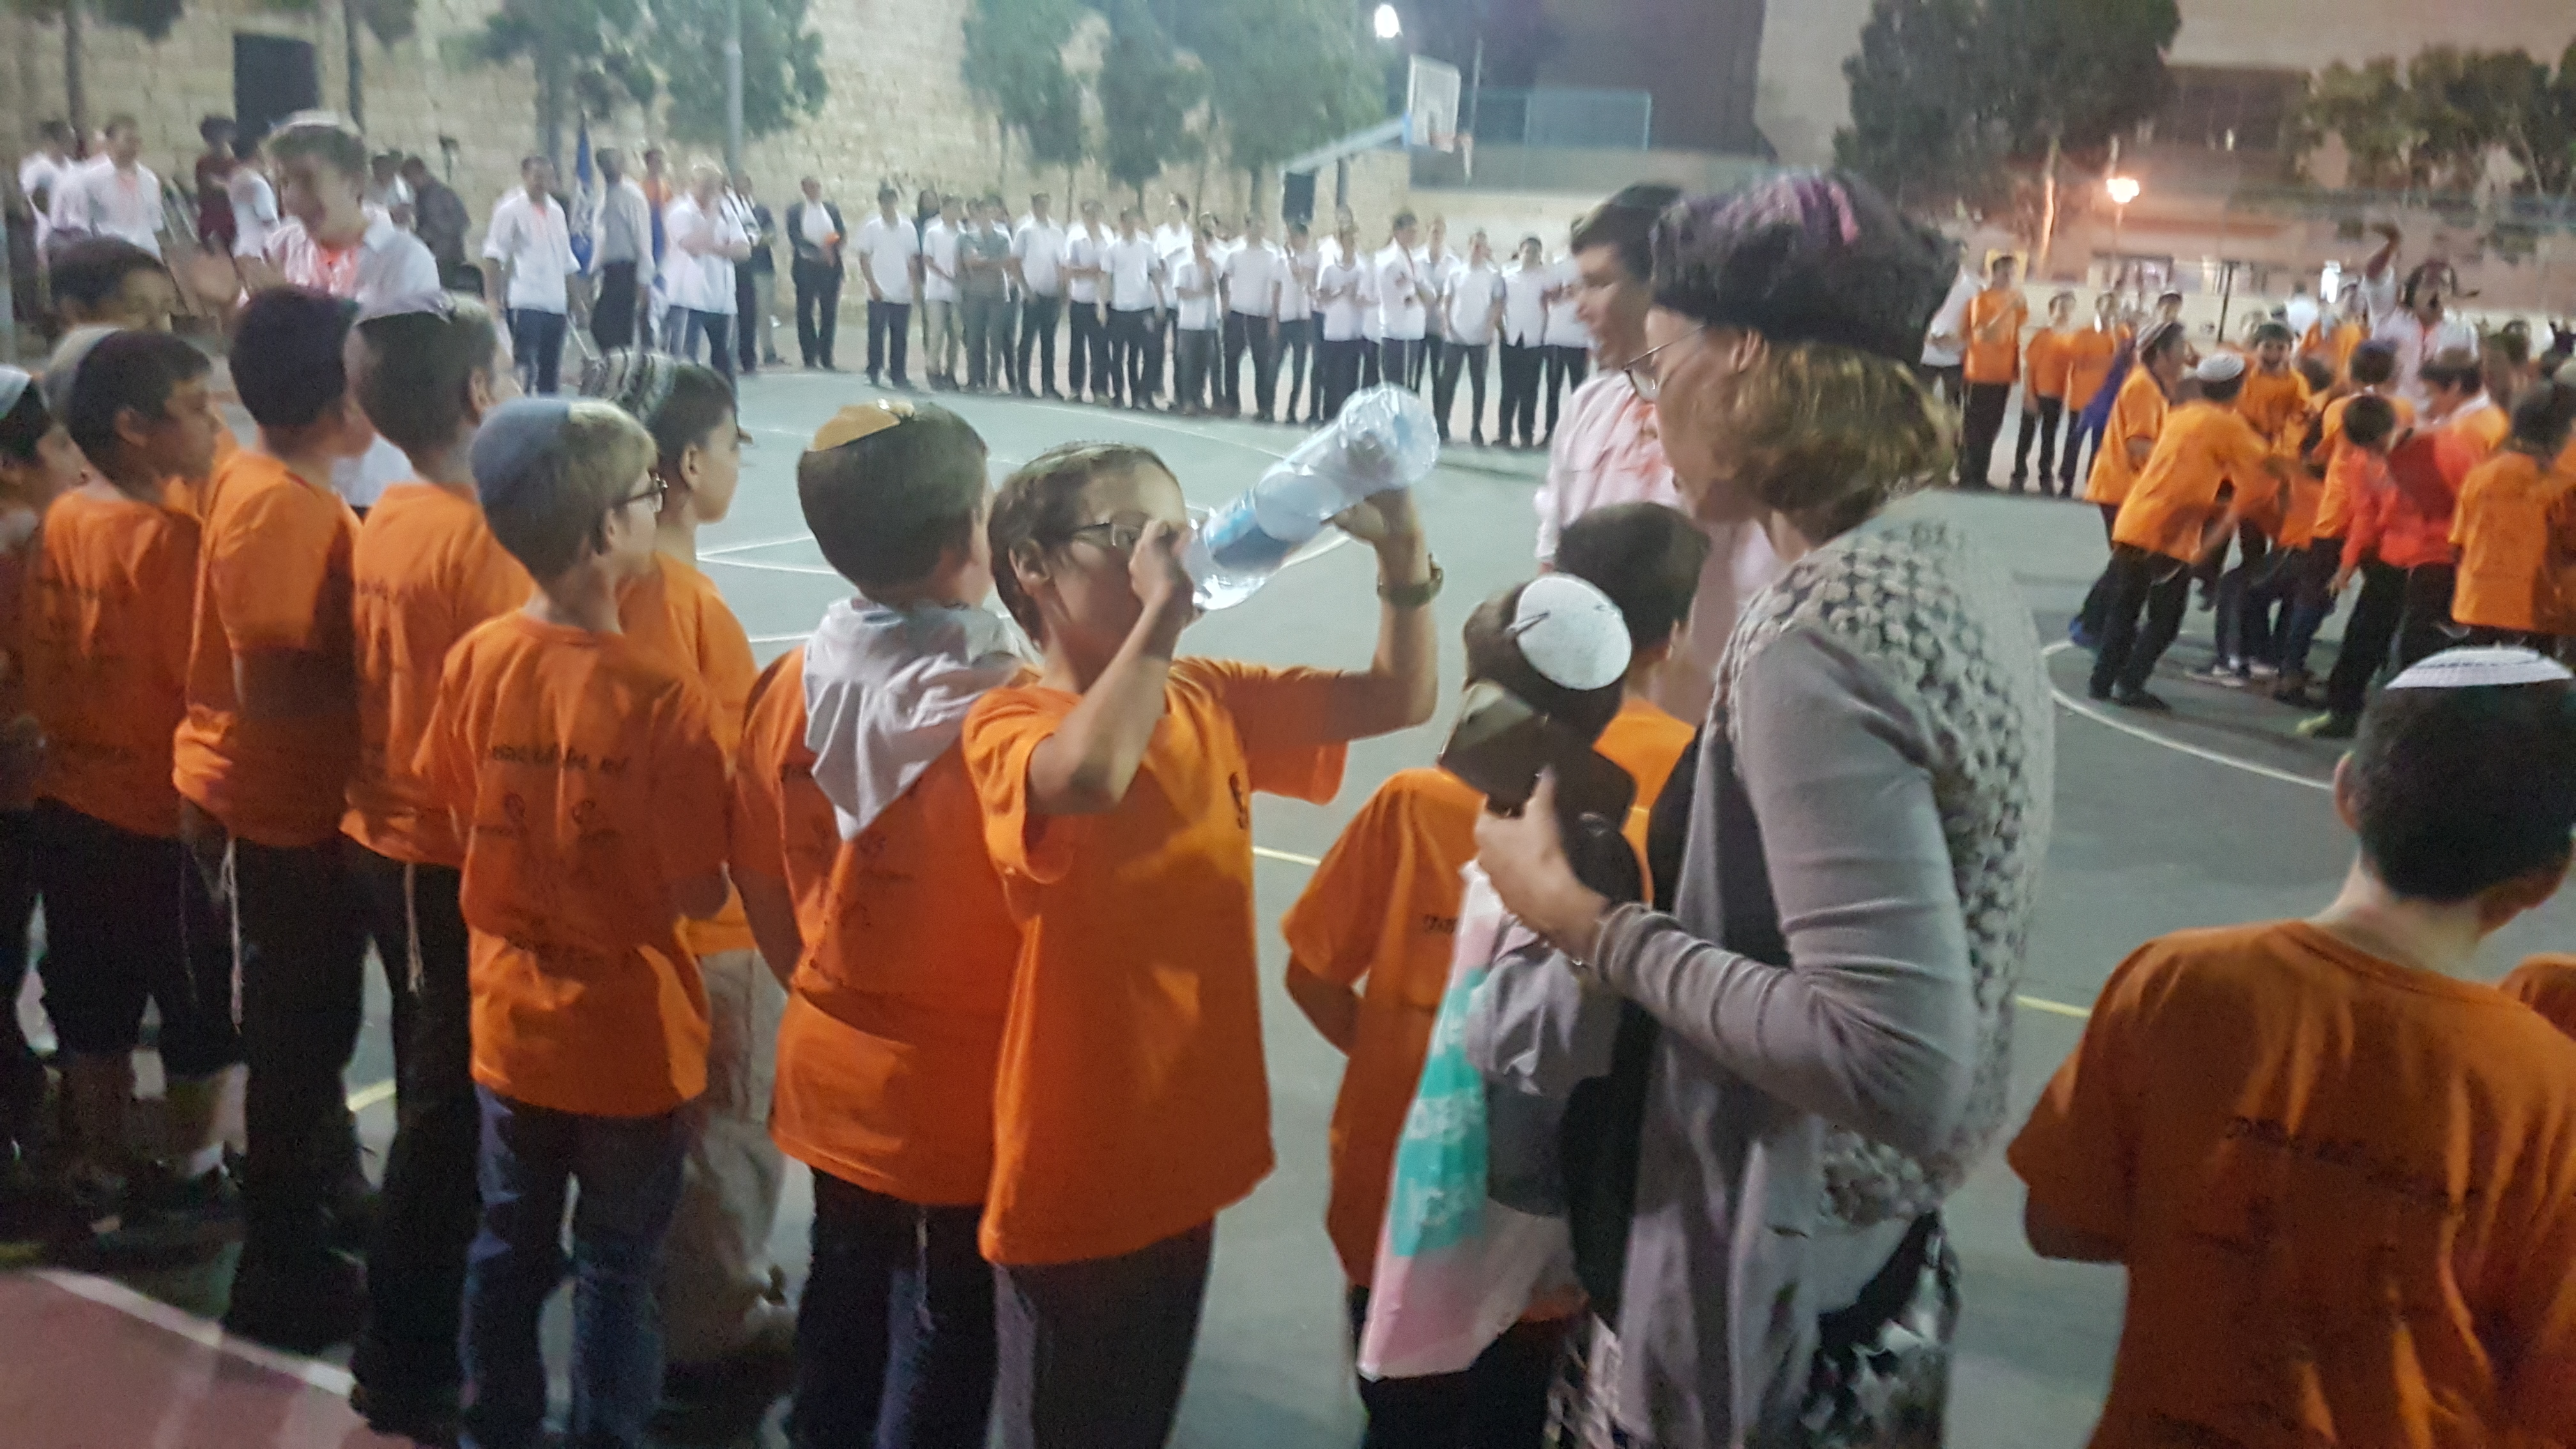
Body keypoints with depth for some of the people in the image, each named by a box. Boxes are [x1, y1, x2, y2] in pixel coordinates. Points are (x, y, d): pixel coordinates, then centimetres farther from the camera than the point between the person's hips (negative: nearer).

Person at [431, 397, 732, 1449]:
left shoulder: (476, 659, -9)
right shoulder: (662, 699, -25)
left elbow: (460, 812, 6)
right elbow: (698, 896, -20)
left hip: (508, 1020, 5)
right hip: (630, 1036, -5)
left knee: (509, 1246, 22)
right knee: (617, 1267, 14)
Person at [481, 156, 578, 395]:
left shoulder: (557, 211, 15)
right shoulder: (511, 209, -3)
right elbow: (494, 254, -7)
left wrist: (572, 301, 17)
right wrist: (495, 296, -15)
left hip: (555, 303, 6)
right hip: (525, 303, -6)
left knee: (551, 369, 8)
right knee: (526, 368, -11)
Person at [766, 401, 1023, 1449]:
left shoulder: (810, 673, -6)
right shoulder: (999, 707, -23)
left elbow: (760, 854, 4)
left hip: (834, 1047, 6)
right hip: (961, 1068, -5)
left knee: (847, 1278, 23)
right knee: (951, 1309, 13)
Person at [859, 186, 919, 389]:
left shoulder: (908, 228, 9)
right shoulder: (870, 228, 2)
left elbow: (913, 259, 12)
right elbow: (863, 259, 1)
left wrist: (913, 283, 0)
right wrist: (873, 286, -7)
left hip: (903, 294, 2)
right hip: (879, 294, -2)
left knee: (900, 336, 5)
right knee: (877, 334, -3)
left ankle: (898, 375, 11)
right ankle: (874, 373, 4)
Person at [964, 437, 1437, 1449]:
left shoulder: (1214, 701, 2)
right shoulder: (1010, 722, -17)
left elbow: (1400, 699, 1)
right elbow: (1089, 778, -41)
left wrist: (1402, 554, -13)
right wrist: (1161, 613, -34)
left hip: (1186, 1154, 6)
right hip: (1072, 1177, -6)